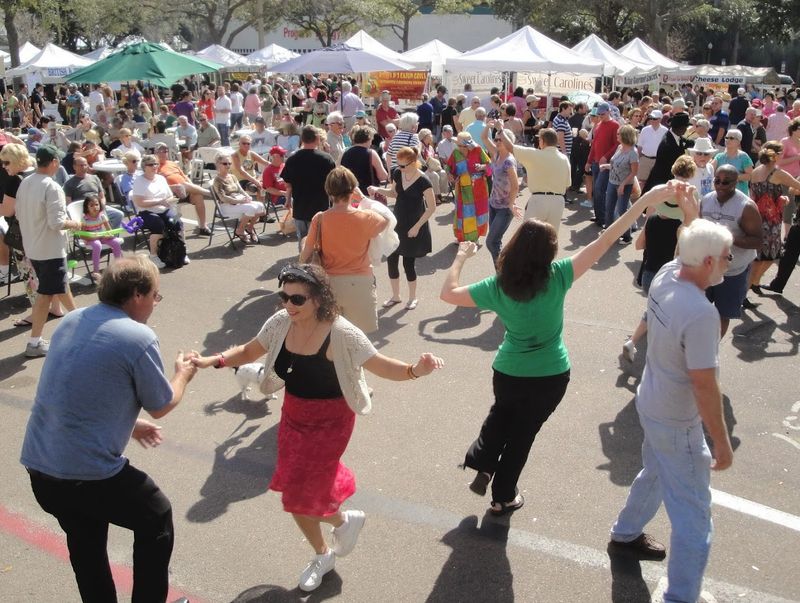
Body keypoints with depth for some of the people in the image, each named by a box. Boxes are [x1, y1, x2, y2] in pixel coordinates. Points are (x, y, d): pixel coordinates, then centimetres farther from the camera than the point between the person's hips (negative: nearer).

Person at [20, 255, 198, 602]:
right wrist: (183, 375, 17)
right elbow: (161, 406, -2)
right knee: (156, 519, 17)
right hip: (88, 472, -7)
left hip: (37, 463, 7)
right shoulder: (138, 338, -16)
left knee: (85, 542, 26)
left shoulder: (71, 320, 7)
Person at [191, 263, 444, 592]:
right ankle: (322, 555, 41)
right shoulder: (281, 323, -10)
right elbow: (250, 351, 6)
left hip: (330, 421, -6)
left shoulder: (341, 334, -25)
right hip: (293, 416, 6)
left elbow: (381, 366, -22)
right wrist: (214, 360, -8)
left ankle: (343, 520, 33)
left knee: (300, 495, -1)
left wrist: (414, 370, -41)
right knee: (298, 493, 15)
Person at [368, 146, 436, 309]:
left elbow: (432, 207, -16)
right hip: (397, 222, 6)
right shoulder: (397, 174, -3)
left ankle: (412, 297, 22)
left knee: (408, 262, 0)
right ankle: (395, 296, 23)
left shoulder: (422, 181, -20)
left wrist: (417, 226, -17)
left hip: (413, 226, -6)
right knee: (391, 259, 5)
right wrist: (378, 189, -4)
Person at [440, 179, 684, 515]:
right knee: (522, 433, 19)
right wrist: (644, 201, -23)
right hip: (551, 377, -1)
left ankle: (483, 465, 21)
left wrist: (460, 257, 7)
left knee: (501, 415, 34)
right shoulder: (557, 278, -22)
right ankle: (503, 497, 36)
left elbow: (448, 293, -8)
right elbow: (603, 243, -24)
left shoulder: (498, 287, -17)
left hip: (508, 373, 1)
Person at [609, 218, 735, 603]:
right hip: (677, 425, -9)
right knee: (693, 519, 4)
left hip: (650, 404, 9)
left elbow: (688, 252, 17)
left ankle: (625, 535, 54)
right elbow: (704, 386, -27)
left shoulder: (665, 275, -9)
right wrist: (722, 444, -17)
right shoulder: (700, 314, -32)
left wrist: (693, 217, 12)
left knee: (655, 474, 33)